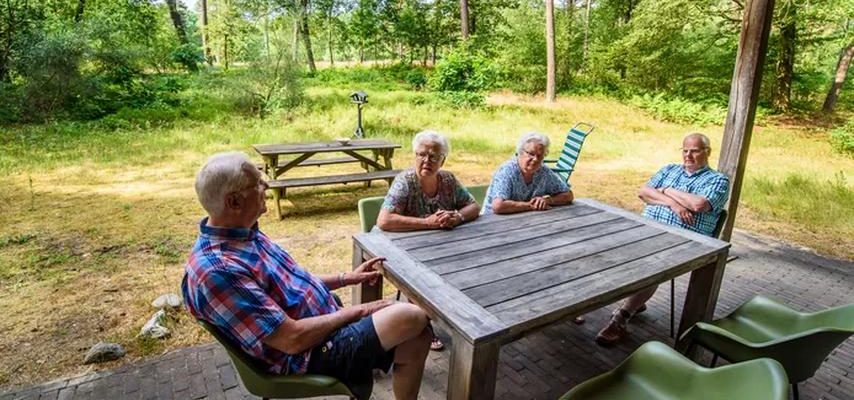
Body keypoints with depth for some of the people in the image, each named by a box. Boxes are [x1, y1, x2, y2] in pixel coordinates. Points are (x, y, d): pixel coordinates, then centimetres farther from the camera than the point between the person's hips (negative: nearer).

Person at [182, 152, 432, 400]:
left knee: (417, 339, 1)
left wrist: (346, 278, 12)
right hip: (311, 353, -8)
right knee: (412, 317, -15)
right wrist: (355, 312, -14)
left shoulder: (244, 233, 3)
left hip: (328, 323, 9)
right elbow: (293, 339, -25)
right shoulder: (217, 269, -27)